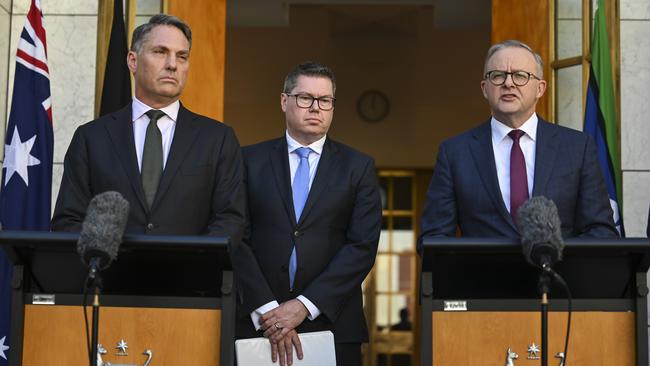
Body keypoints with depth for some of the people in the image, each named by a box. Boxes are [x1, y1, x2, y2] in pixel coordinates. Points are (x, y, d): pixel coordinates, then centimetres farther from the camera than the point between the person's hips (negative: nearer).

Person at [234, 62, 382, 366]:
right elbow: (237, 239, -2)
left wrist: (305, 305, -12)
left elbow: (363, 246, -3)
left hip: (332, 325, 0)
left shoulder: (358, 167, 5)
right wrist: (266, 310, -12)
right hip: (257, 323, 0)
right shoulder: (251, 160, 5)